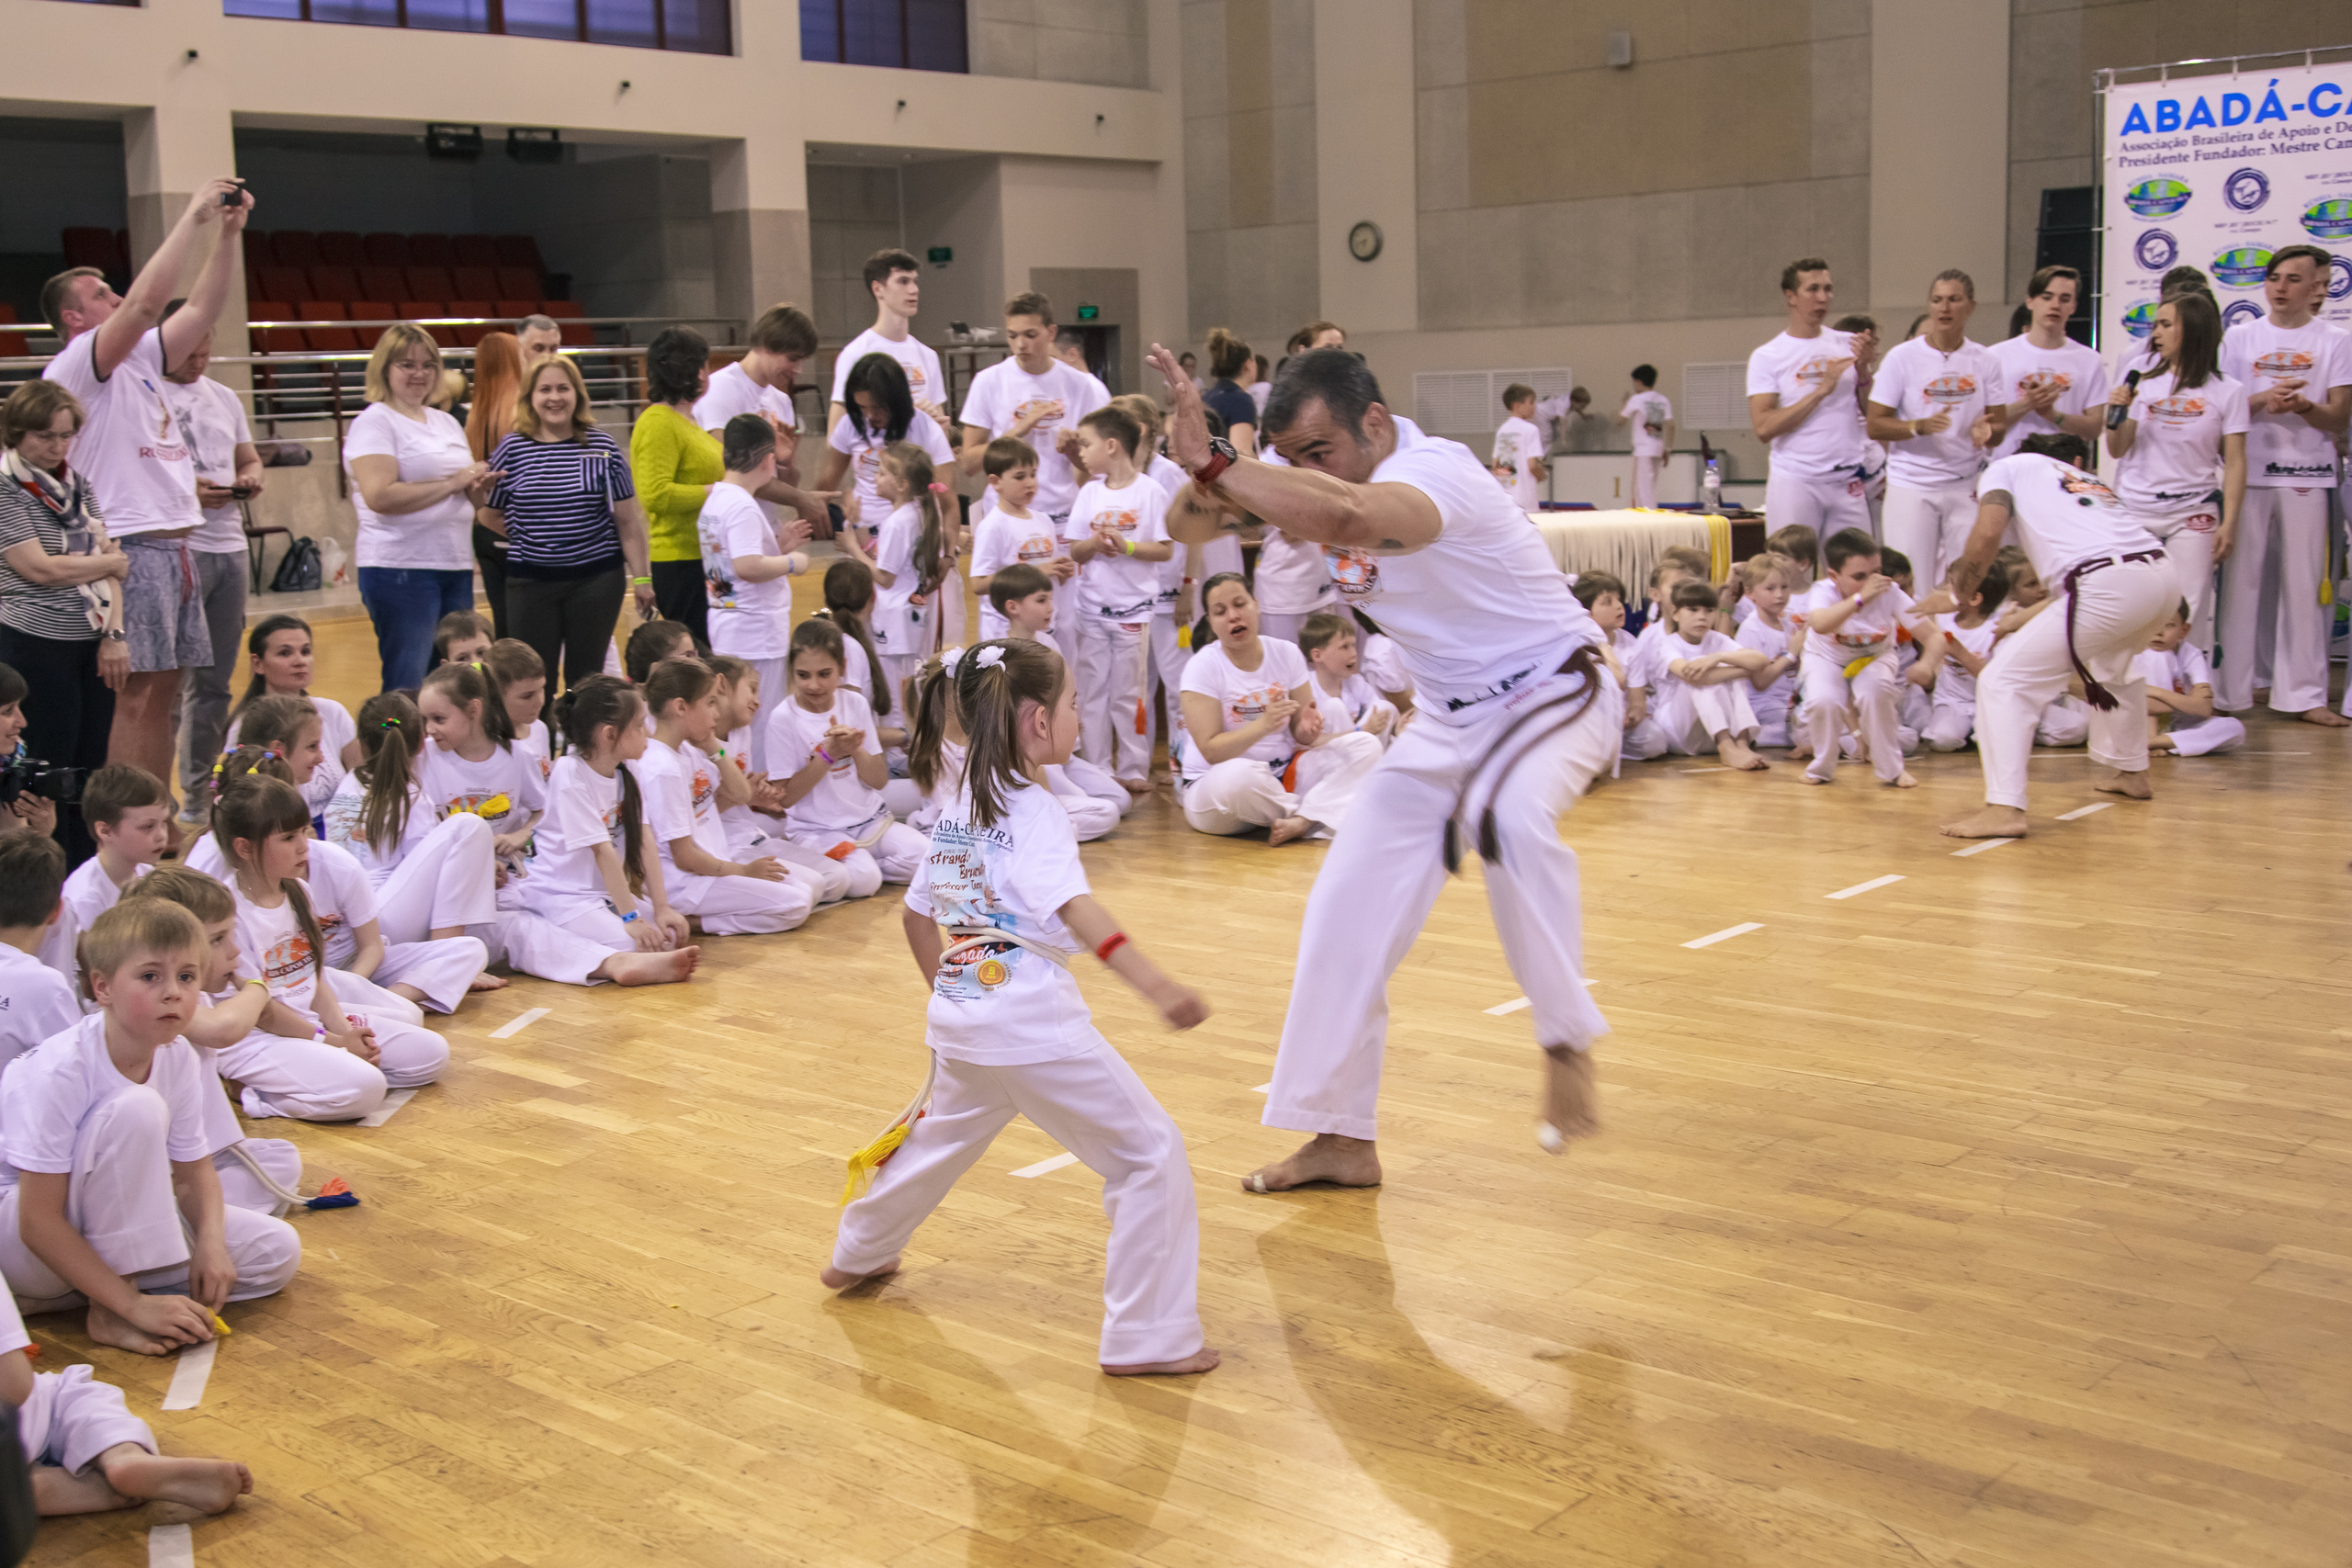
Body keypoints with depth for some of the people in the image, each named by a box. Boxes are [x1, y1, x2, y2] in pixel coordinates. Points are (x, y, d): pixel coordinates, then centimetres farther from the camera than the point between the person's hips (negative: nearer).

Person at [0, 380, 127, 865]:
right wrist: (113, 562, -2)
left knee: (90, 767, 8)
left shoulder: (78, 481, 11)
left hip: (93, 643, 6)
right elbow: (42, 569, -15)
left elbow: (107, 556, 8)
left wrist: (114, 634, -2)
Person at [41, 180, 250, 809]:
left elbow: (202, 308, 14)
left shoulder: (137, 358, 17)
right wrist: (194, 216, -16)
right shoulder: (76, 364, -6)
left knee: (164, 690, 9)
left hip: (174, 540, 8)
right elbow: (146, 301, -18)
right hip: (130, 545, -8)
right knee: (138, 693, -9)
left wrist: (229, 233, 4)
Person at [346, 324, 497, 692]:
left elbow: (467, 500, 25)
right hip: (400, 569, -7)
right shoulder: (374, 422, -6)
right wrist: (452, 483, -14)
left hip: (456, 567, 7)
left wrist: (479, 488, 1)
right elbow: (379, 496, -20)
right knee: (409, 690, -6)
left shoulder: (447, 422, 17)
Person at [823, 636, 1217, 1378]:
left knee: (943, 1134, 34)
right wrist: (1157, 986, -42)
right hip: (1033, 1023, -9)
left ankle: (859, 1254, 56)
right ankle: (1147, 1338, -3)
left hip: (961, 1020, 9)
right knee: (1149, 1155, -3)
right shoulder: (1033, 813, -14)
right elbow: (1075, 910, -30)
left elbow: (918, 913, 21)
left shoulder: (959, 808, 11)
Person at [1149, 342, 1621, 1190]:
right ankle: (1340, 1137, 16)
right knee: (1348, 907, 2)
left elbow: (1346, 518, -53)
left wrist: (1214, 462, -47)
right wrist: (1203, 469, -30)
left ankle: (1566, 1042, -24)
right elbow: (1192, 526, -8)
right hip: (1446, 717, 8)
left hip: (1552, 692, -8)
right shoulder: (1320, 482, -5)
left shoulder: (1433, 471, -30)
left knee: (1506, 811, -41)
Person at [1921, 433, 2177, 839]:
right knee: (2112, 666, 38)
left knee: (2005, 681, -3)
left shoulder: (2006, 467, 17)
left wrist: (1956, 595, 13)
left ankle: (2005, 808, -14)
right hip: (2164, 575, 7)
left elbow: (1987, 534, 1)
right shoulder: (2090, 483, 35)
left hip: (2109, 587, -7)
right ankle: (2130, 773, 47)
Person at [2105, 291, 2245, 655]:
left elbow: (2235, 462, -1)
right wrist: (2117, 414, -11)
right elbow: (2117, 450, 7)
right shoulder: (2143, 382, 6)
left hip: (2192, 514, -2)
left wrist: (2229, 523, -7)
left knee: (2188, 615, -4)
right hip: (2133, 511, 2)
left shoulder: (2227, 391, 0)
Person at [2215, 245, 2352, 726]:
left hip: (2307, 475, -1)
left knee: (2304, 584, -1)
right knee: (2240, 579, 0)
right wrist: (2263, 401, -14)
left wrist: (2304, 407, -20)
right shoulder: (2240, 338, 9)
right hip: (2247, 474, 1)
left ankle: (2305, 695, 3)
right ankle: (2230, 690, 7)